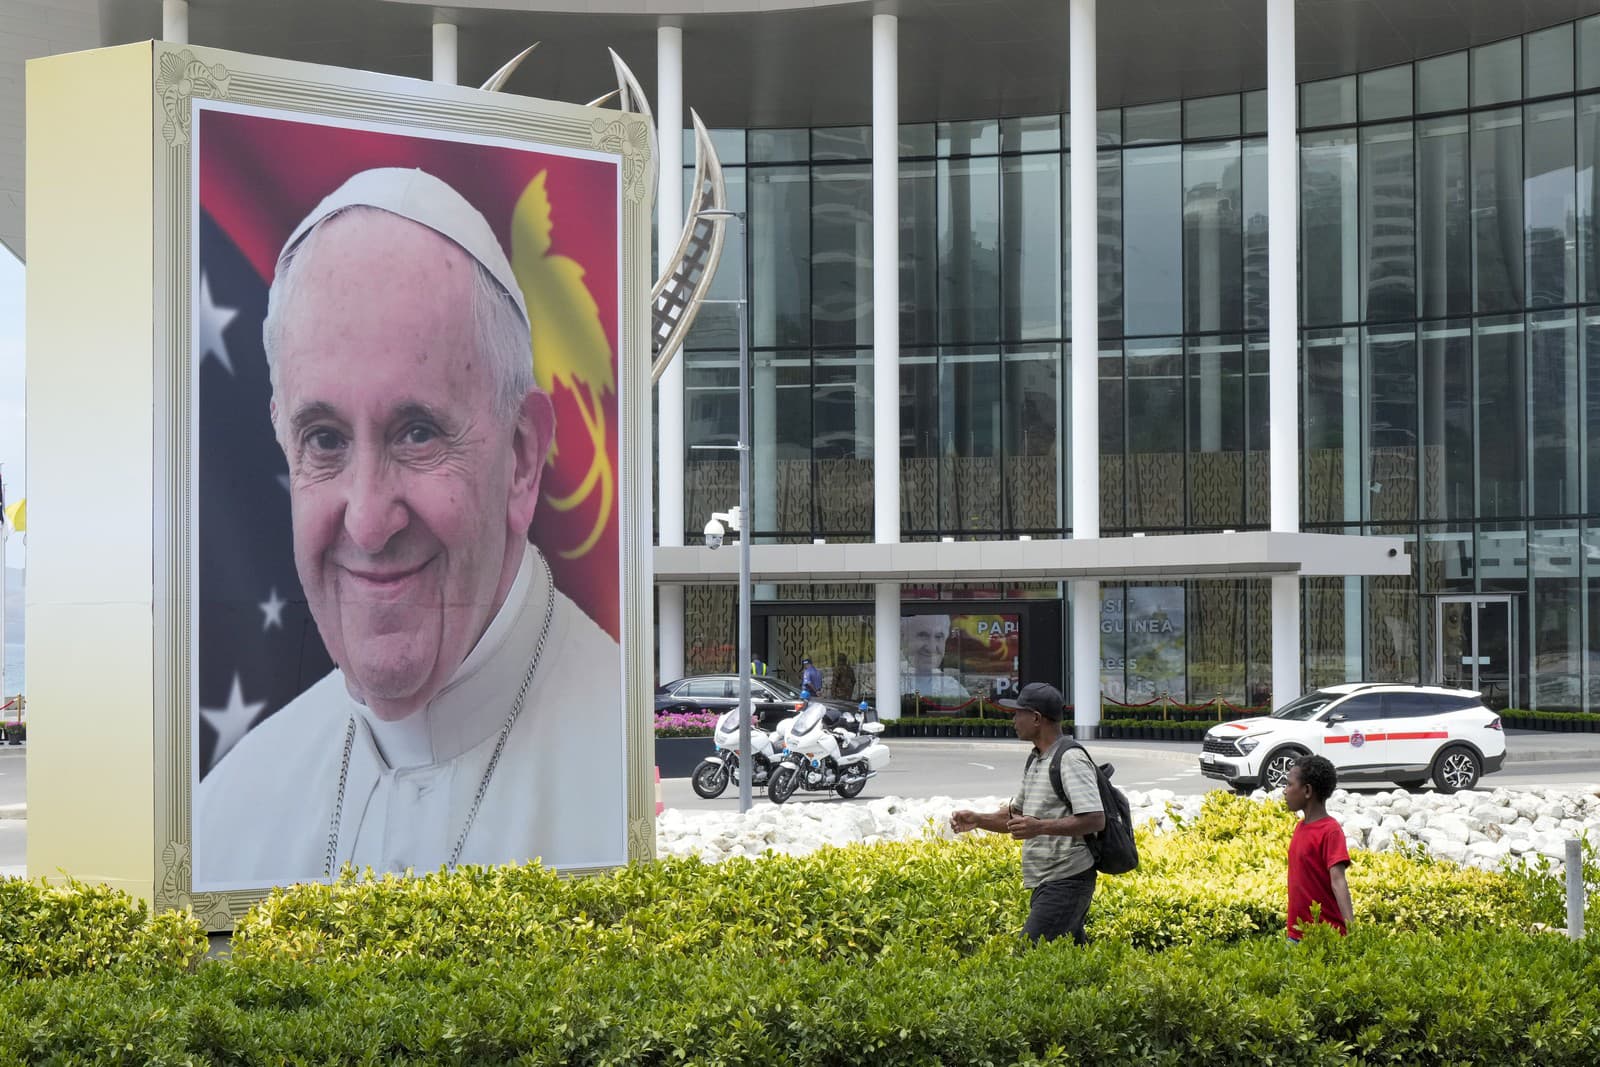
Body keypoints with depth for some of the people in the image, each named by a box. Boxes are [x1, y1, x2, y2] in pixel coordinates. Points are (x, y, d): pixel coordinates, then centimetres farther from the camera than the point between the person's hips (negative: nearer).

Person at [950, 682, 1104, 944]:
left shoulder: (1071, 759, -13)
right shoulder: (1036, 760, 19)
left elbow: (1096, 819, -23)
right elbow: (1016, 814, 29)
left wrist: (1039, 827, -29)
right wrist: (977, 820, 12)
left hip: (1066, 881, -10)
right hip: (1045, 883, 10)